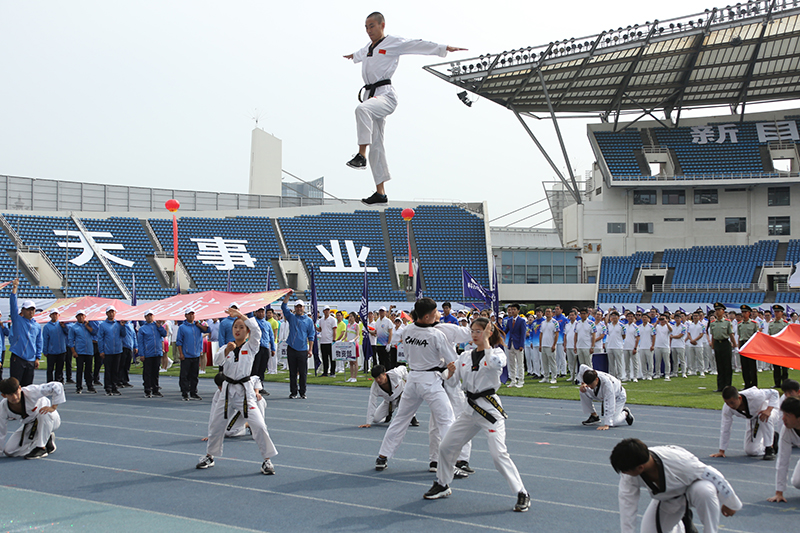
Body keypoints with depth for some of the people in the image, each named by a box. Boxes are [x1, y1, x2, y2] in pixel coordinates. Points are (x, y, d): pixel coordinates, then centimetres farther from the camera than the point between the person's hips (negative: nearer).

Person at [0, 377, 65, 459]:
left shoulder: (30, 392, -33)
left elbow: (57, 386, -35)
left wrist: (53, 408, -37)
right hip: (29, 425, 4)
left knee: (44, 414, -41)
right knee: (9, 450, -10)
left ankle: (41, 448, -24)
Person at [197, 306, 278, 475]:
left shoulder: (250, 347, 0)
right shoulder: (226, 347, 7)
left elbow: (256, 329, -16)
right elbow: (217, 360, -11)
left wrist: (240, 314, -16)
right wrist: (227, 350, -28)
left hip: (245, 390, -3)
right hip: (228, 390, 3)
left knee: (258, 425, -14)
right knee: (215, 424, 11)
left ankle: (267, 460, -2)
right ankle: (209, 457, 32)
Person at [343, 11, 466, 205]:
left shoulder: (393, 43, 1)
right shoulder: (368, 48, 22)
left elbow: (419, 45, -7)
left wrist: (445, 48, -15)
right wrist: (353, 56, 67)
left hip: (385, 95, -7)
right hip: (370, 95, 7)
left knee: (362, 109, -39)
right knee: (376, 145, 3)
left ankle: (361, 155, -40)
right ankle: (380, 192, 5)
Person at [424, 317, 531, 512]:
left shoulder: (497, 352, -5)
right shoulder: (465, 356, 10)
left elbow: (496, 364, -30)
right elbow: (453, 382, 10)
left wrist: (486, 342, -23)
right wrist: (451, 373, -11)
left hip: (490, 409, -6)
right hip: (471, 410, 6)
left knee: (499, 454, -16)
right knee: (446, 447, 10)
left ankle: (522, 494, -8)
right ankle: (442, 485, 31)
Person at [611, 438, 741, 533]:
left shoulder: (678, 461, -41)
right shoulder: (629, 476, -29)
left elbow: (713, 476, -26)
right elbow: (627, 507, -18)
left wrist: (730, 504, -10)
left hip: (691, 489, -5)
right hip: (666, 500, 5)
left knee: (704, 491, -39)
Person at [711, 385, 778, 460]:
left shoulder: (753, 395, -40)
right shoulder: (727, 409, -29)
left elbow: (774, 393, -26)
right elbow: (725, 429, -18)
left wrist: (768, 410, -40)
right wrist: (721, 451, -15)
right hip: (753, 419, 4)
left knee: (765, 419, -41)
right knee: (749, 451, 0)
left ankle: (769, 449, -23)